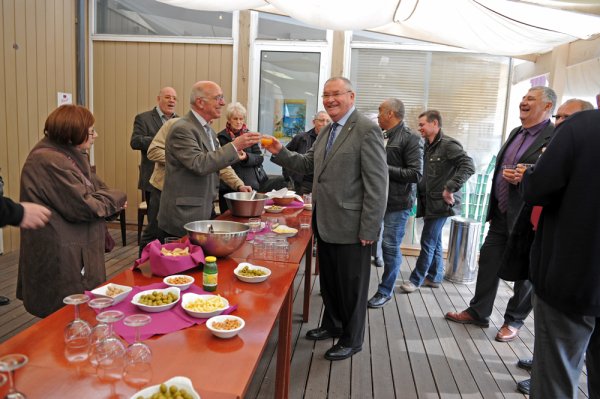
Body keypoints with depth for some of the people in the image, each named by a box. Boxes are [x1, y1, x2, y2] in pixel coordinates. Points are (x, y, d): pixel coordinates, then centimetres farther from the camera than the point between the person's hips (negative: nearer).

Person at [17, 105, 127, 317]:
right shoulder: (49, 161, -20)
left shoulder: (68, 155, 12)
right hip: (62, 261, -10)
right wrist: (117, 198, -7)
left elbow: (96, 188, 14)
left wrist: (112, 199, -6)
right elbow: (83, 206, -21)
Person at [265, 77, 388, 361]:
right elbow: (308, 164, 14)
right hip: (325, 222, 8)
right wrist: (280, 153, -2)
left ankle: (351, 339, 28)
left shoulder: (366, 130, -15)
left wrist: (369, 229, -19)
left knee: (351, 285, 9)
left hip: (350, 226, -8)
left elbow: (377, 184, -18)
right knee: (328, 280, 22)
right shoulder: (327, 131, 12)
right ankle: (332, 324, 43)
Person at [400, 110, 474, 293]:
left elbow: (469, 167, -23)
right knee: (434, 242, 16)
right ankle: (434, 277, 28)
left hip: (441, 202, -8)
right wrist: (420, 189, 4)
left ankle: (416, 279, 10)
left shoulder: (448, 145, -14)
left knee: (428, 242, -1)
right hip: (429, 201, 8)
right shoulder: (428, 146, 11)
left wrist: (450, 188, -25)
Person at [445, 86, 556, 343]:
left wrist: (524, 180, -28)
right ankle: (478, 312, 27)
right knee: (488, 262, 13)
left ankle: (513, 321, 26)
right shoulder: (515, 133, 12)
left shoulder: (555, 138, -14)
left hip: (527, 218, -7)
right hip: (501, 215, 7)